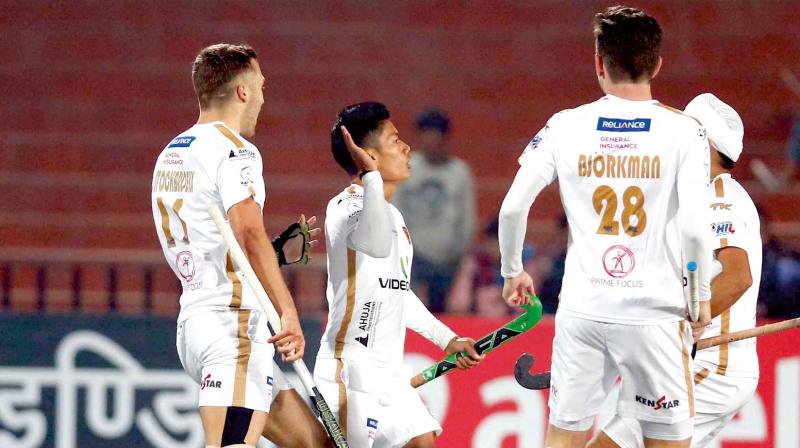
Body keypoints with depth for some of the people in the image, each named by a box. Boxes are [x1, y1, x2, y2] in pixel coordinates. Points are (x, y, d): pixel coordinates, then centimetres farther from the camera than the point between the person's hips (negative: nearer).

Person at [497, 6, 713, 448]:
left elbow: (512, 208, 0)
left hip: (581, 309, 2)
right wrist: (702, 295, 2)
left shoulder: (565, 126, 1)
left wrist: (513, 272, 18)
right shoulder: (684, 131, -5)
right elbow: (694, 228, -13)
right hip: (653, 312, -2)